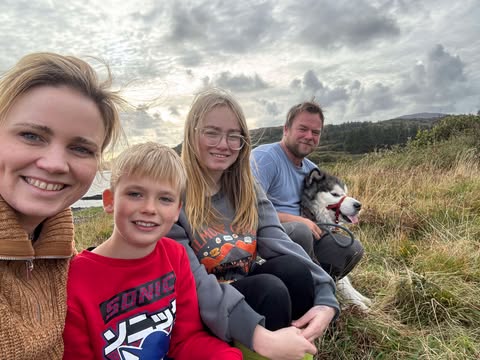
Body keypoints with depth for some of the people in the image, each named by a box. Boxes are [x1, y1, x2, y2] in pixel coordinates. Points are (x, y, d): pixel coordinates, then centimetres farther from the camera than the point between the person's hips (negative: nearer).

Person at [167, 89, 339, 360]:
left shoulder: (249, 191, 2)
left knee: (293, 268, -23)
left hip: (245, 293, 5)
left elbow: (280, 245, -13)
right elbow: (192, 281, -27)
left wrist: (325, 299, -29)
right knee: (270, 289, -29)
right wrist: (260, 337, -37)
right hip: (199, 314, -4)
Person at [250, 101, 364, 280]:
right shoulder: (264, 157, -14)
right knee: (299, 231, -36)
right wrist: (297, 220, -19)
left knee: (353, 248, -2)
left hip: (302, 234, 8)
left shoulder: (311, 169, 12)